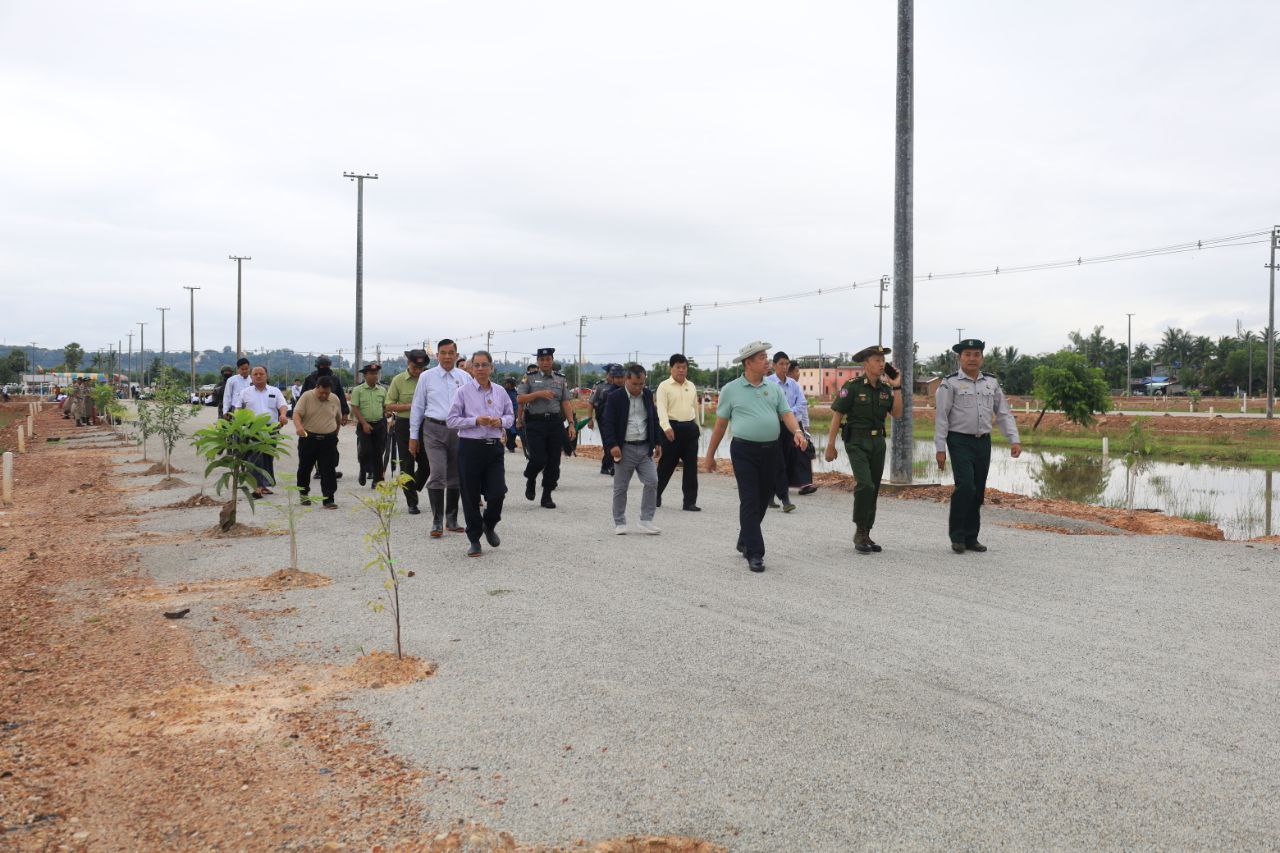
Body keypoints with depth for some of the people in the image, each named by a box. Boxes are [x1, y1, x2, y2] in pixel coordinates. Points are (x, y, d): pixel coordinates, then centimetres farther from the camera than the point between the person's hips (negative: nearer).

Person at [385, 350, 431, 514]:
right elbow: (389, 406, -3)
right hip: (405, 425, -2)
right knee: (407, 465, 1)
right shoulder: (398, 380, -2)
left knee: (426, 463, 4)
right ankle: (412, 502, 10)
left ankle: (412, 489, 30)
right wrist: (409, 406, -16)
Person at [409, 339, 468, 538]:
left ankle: (451, 520, 22)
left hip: (459, 431, 2)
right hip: (434, 429, -2)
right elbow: (417, 407, 7)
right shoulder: (427, 377, 4)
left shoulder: (465, 378, 8)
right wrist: (413, 436, 5)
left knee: (455, 477, 10)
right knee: (437, 475, -11)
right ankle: (437, 522, -5)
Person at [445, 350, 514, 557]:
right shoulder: (463, 392, -2)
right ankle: (474, 540, 18)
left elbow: (511, 416, 17)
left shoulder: (500, 392, 9)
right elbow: (451, 420, -5)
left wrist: (500, 421, -5)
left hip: (494, 447, 3)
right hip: (470, 447, -2)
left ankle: (489, 525, 27)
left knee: (498, 493, -4)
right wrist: (476, 421, -16)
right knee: (471, 496, 4)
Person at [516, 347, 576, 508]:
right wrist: (538, 394, -15)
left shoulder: (560, 379, 12)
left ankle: (547, 496, 14)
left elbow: (565, 403, 11)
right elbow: (519, 399, -4)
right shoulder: (530, 378, 4)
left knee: (554, 461, 2)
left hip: (556, 423, 3)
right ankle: (530, 480, 22)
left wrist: (571, 423, 2)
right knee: (539, 459, -11)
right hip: (535, 424, -3)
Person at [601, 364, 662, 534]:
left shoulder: (648, 395, 8)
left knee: (652, 482, -4)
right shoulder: (615, 398, -7)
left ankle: (646, 521, 3)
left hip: (645, 448, 4)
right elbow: (607, 423, -9)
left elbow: (654, 420, 16)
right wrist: (612, 445, -19)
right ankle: (619, 523, 15)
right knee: (620, 488, 3)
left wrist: (657, 443, 12)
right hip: (624, 449, -4)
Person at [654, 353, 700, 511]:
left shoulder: (691, 386, 13)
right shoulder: (664, 386, -4)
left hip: (690, 428, 5)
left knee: (691, 466, 1)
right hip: (672, 428, -5)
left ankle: (690, 502, 4)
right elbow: (661, 408, -15)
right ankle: (655, 495, 21)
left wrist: (696, 427, 21)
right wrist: (666, 427, -30)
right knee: (666, 464, 2)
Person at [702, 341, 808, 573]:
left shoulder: (774, 388, 10)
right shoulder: (731, 390, 0)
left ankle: (744, 542, 31)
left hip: (771, 450, 4)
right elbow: (720, 424, 4)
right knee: (749, 502, -8)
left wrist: (797, 431, -19)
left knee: (762, 501, 12)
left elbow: (786, 413, 3)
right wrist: (709, 456, 6)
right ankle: (754, 553, -6)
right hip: (744, 451, -4)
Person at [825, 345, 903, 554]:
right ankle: (859, 532, -7)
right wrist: (830, 445, -9)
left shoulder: (885, 388, 8)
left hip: (878, 442, 6)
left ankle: (866, 535, 17)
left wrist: (897, 387, -5)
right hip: (857, 442, -6)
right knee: (865, 485, -19)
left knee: (873, 490, 8)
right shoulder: (852, 386, -9)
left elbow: (897, 414, 1)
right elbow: (837, 415, -7)